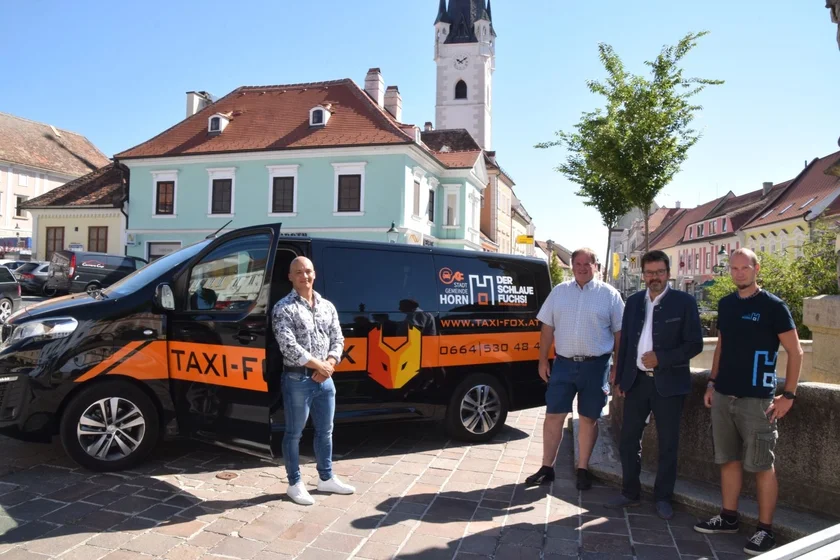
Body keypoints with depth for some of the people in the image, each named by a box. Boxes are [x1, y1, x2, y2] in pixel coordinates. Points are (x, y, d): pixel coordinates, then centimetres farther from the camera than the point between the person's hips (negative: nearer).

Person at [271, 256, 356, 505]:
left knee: (325, 430, 16)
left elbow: (338, 339, 8)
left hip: (325, 379, 6)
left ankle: (326, 478, 32)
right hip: (297, 379, -6)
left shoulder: (327, 306, 9)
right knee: (294, 433, 6)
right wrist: (319, 365, -16)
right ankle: (295, 484, 20)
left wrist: (329, 365, -10)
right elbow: (288, 346, -19)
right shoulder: (283, 308, -10)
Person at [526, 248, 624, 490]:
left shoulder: (609, 294, 0)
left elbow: (619, 332, 1)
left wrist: (617, 366, -3)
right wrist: (543, 361, 3)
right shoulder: (559, 291, 6)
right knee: (553, 416, 5)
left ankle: (583, 469, 22)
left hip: (596, 365, -2)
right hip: (563, 363, 2)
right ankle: (547, 468, 16)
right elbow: (547, 327, 7)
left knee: (588, 419, 8)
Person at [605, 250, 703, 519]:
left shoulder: (684, 302, -5)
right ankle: (630, 493, 22)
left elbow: (695, 344, -7)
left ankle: (663, 497, 22)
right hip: (637, 381, 4)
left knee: (668, 443, 7)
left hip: (669, 383, -4)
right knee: (628, 439, 8)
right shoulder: (633, 301, 7)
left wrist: (660, 358, -17)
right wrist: (620, 379, 8)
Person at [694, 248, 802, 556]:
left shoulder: (773, 306, -8)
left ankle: (765, 529, 13)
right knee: (729, 460, 13)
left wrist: (788, 395, -10)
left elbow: (795, 351, -6)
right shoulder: (725, 304, 9)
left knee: (762, 465, 2)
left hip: (757, 399, -5)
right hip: (724, 396, 6)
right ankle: (729, 517, 26)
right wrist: (712, 383, 13)